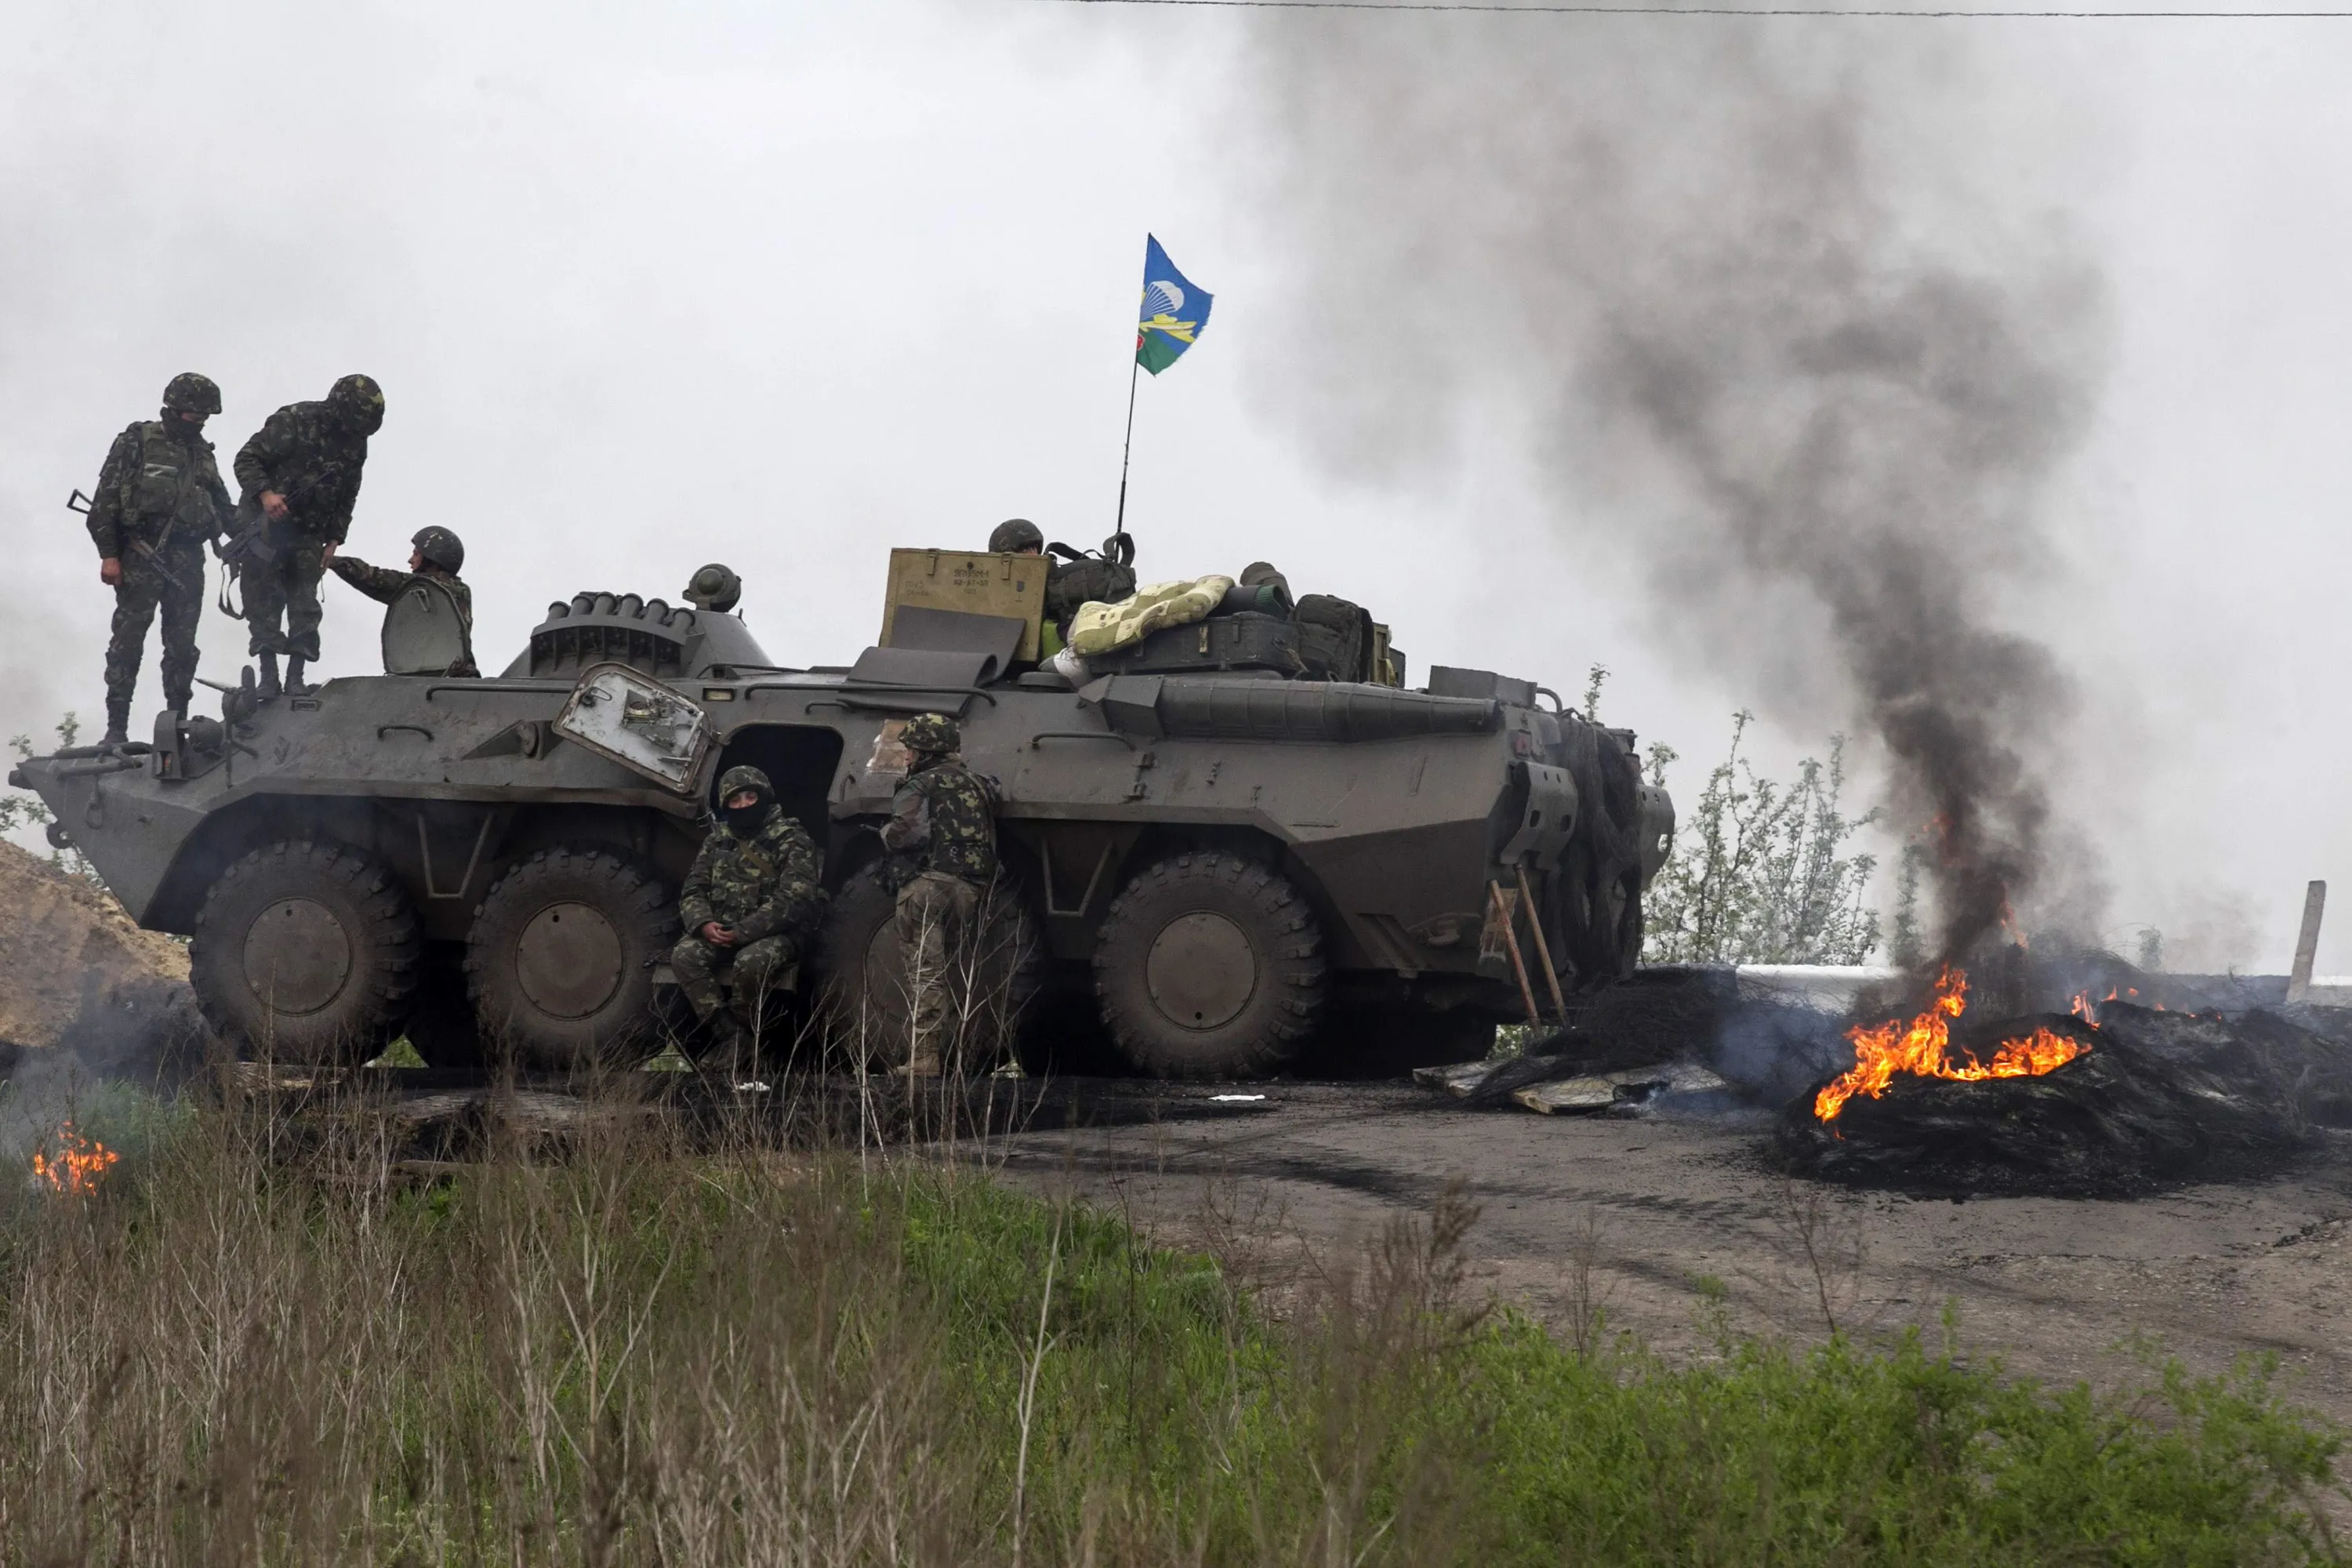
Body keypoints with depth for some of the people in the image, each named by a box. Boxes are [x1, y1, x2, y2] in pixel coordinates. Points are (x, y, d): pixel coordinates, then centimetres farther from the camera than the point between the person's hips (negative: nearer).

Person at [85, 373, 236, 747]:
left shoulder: (202, 452, 18)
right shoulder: (136, 443, 1)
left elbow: (222, 506, 22)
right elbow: (105, 502, -4)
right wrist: (108, 555, -11)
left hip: (187, 560, 5)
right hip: (141, 557, -5)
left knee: (182, 645, 6)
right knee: (128, 641, -7)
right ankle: (116, 728, -7)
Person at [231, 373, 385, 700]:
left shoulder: (356, 443, 3)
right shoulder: (294, 422, -16)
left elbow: (348, 497, 15)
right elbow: (247, 459, -15)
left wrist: (334, 539, 7)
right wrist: (264, 493, -31)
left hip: (308, 534, 5)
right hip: (267, 523, -5)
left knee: (305, 606, 0)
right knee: (265, 602, -8)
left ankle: (295, 678, 1)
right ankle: (269, 678, -9)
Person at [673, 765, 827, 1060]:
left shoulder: (792, 841, -8)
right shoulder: (718, 840, 11)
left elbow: (793, 901, -19)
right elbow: (693, 890, 10)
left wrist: (741, 933, -23)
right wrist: (703, 924, -15)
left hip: (777, 933, -5)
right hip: (721, 931, 5)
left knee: (751, 961, -37)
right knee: (684, 955, -23)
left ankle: (733, 1033, -14)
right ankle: (722, 1029, -21)